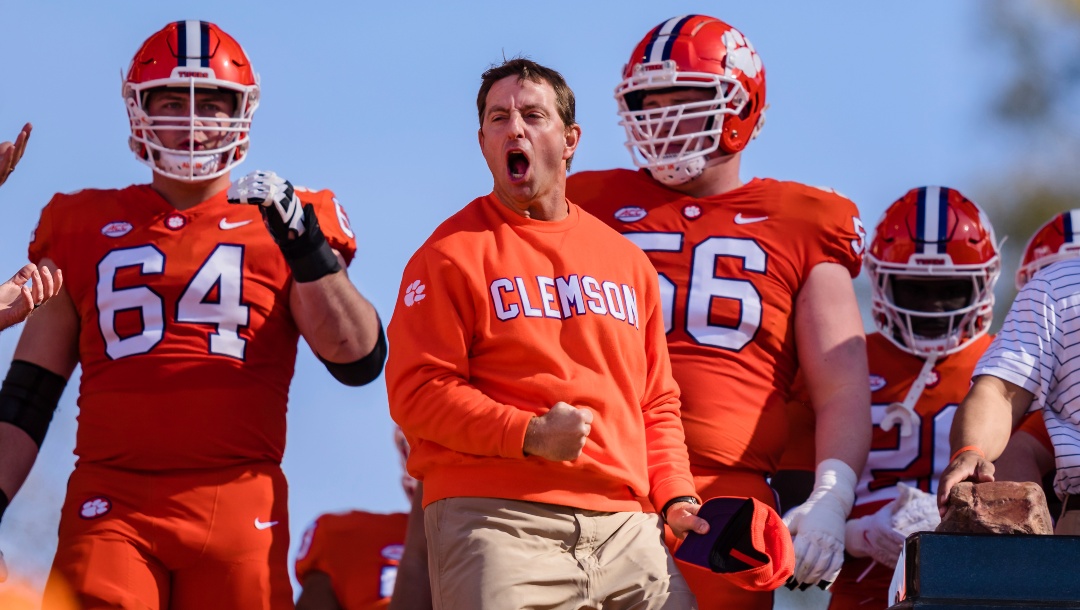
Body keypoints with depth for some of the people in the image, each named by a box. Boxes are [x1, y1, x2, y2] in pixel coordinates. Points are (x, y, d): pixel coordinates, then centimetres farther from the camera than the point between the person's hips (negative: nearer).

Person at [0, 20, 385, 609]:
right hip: (111, 505, 0)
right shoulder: (84, 230, 15)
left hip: (239, 508, 0)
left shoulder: (277, 225, 12)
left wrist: (305, 244, -10)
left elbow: (359, 360, 0)